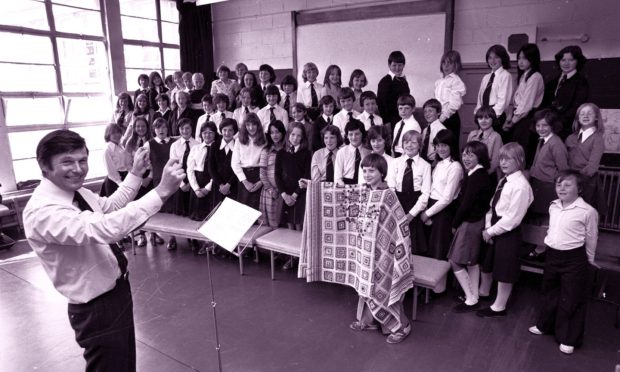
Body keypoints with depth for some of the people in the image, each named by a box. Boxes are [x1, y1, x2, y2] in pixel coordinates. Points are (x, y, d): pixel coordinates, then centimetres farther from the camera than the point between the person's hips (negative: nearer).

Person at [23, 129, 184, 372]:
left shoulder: (76, 191, -2)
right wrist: (161, 191, -47)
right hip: (97, 308, -8)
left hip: (118, 292, 9)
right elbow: (103, 229, -45)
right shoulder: (43, 212, -29)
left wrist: (135, 173, 10)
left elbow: (110, 207, 18)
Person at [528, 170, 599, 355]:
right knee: (549, 293, 21)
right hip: (552, 255, 6)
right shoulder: (553, 206, 3)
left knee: (571, 300, 6)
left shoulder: (587, 211, -16)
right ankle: (544, 325, 41)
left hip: (574, 259, -6)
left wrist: (589, 260, 6)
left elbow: (591, 238, -4)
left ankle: (569, 339, 22)